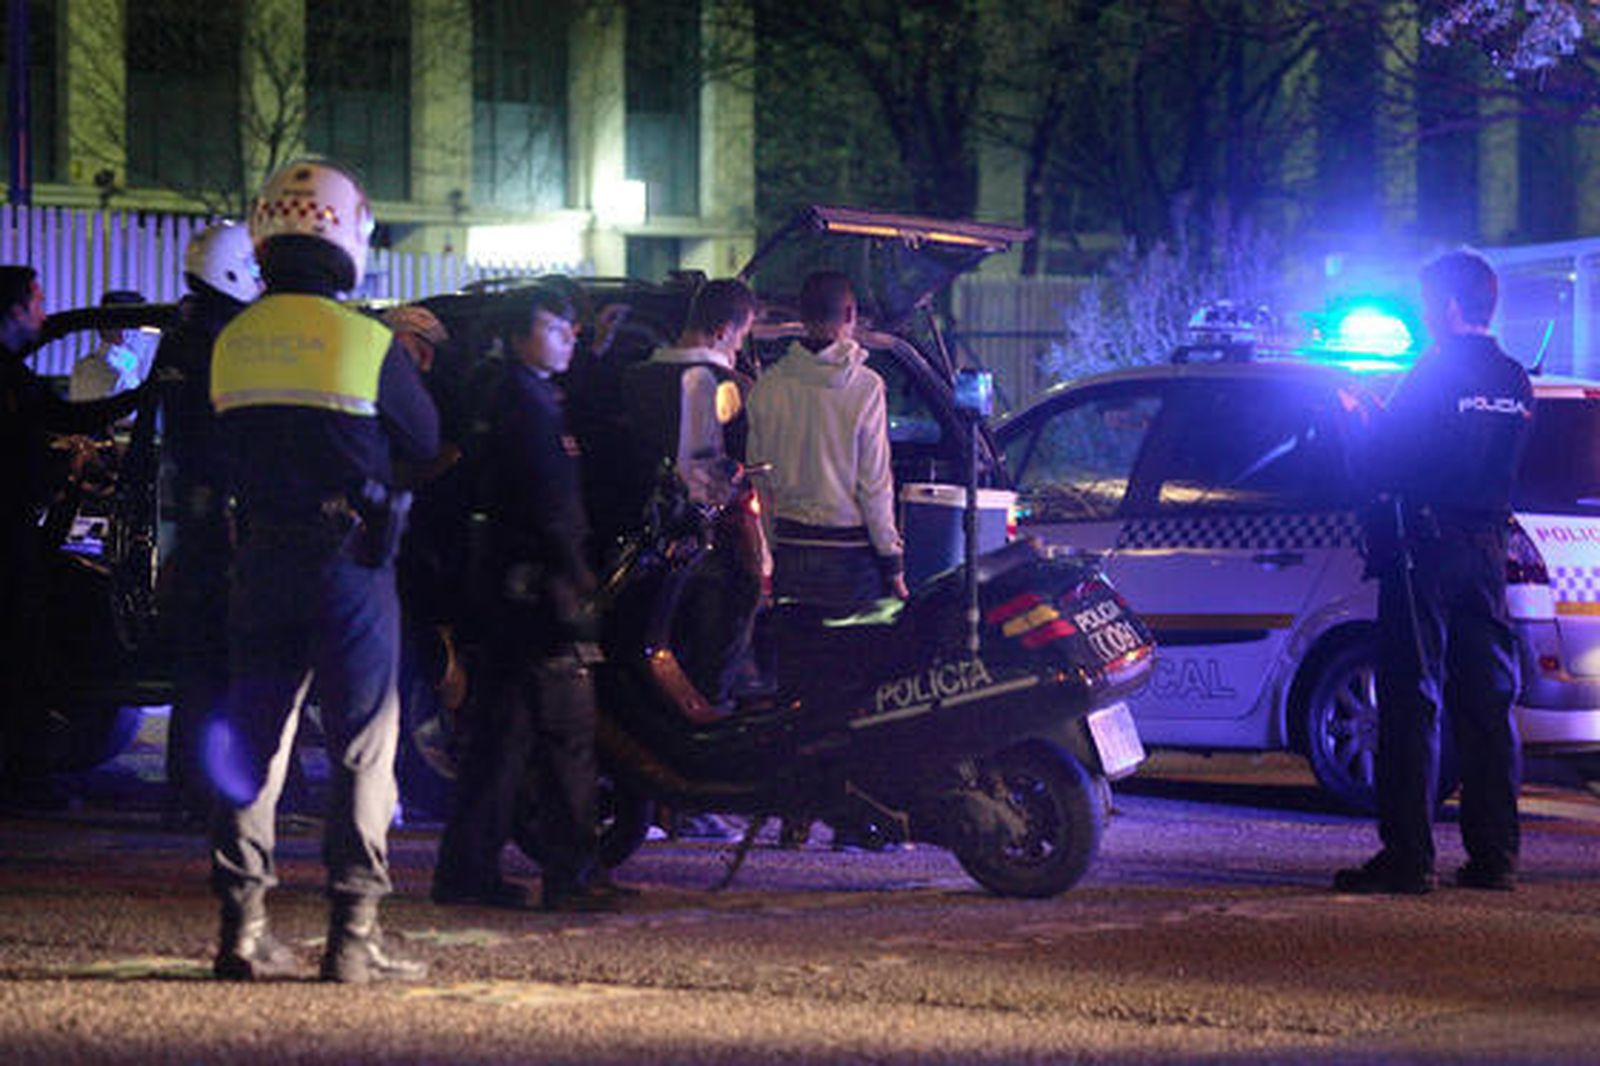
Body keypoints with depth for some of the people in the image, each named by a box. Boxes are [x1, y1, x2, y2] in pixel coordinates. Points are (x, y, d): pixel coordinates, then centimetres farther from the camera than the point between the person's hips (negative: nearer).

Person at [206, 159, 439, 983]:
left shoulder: (230, 342, 2)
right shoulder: (368, 341, -10)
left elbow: (228, 446, 12)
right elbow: (426, 440, 2)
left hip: (260, 563, 4)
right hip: (350, 559, -4)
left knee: (252, 742, 10)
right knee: (363, 746, 1)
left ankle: (242, 928, 10)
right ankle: (353, 934, -1)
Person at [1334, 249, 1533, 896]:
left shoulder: (1437, 373, -11)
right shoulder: (1515, 382, 11)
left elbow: (1388, 460, -9)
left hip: (1425, 548, -7)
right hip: (1487, 546, 7)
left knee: (1412, 703, -5)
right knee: (1487, 703, 9)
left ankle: (1408, 858, -7)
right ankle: (1495, 855, 9)